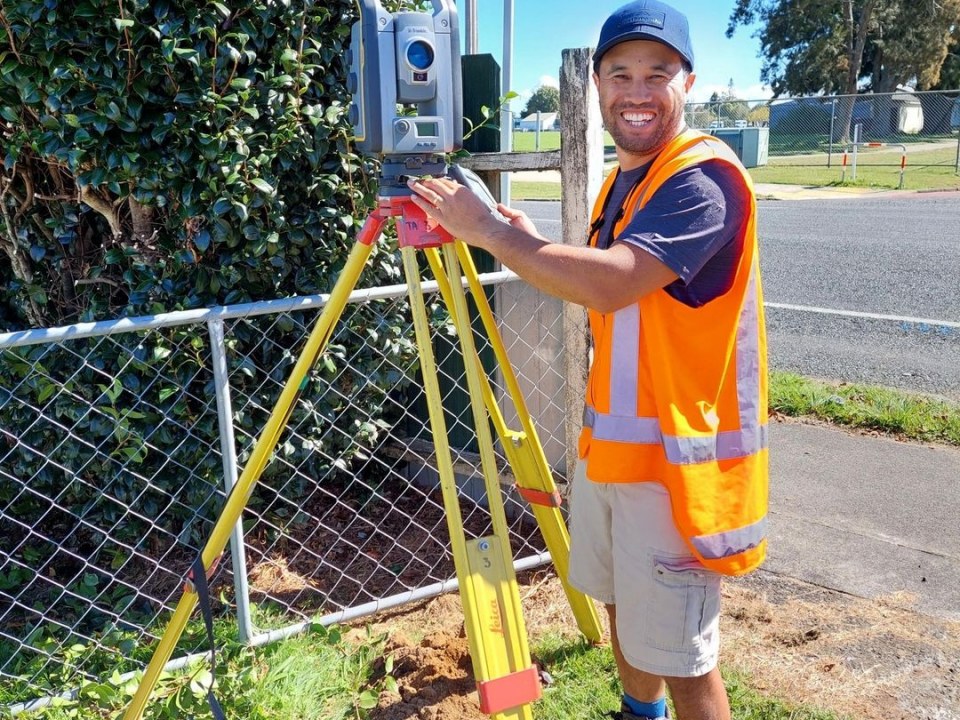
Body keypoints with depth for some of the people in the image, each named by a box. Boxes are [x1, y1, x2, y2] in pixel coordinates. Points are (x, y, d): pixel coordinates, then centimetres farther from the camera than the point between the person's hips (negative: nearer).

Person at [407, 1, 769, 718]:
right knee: (622, 604, 24)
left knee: (679, 654, 1)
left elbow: (608, 284, -32)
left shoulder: (704, 178, -19)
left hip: (677, 454, -9)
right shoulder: (622, 179, 11)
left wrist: (491, 230, -22)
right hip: (609, 443, 9)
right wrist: (534, 247, 1)